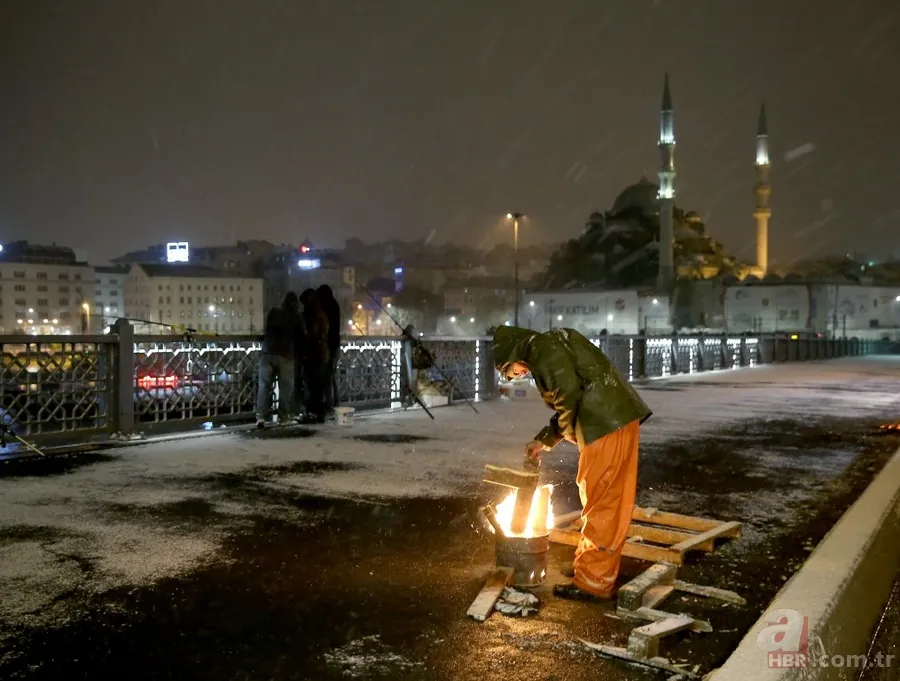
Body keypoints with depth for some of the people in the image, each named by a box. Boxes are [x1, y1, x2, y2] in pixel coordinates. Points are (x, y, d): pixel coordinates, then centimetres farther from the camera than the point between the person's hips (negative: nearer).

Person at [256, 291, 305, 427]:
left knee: (264, 385, 1)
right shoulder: (297, 318, 4)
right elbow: (301, 337, 11)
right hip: (286, 354, -2)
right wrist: (295, 349, 29)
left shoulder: (273, 312, 9)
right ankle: (283, 416, 6)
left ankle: (261, 415, -9)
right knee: (285, 387, 6)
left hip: (268, 352, 2)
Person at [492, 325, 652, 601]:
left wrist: (571, 433, -1)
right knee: (608, 502, 18)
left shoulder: (544, 347, -6)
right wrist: (542, 441, 28)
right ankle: (591, 565, 30)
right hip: (616, 419, 10)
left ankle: (592, 581, 3)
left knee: (600, 503, -4)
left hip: (607, 423, -10)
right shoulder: (551, 349, 24)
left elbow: (568, 392, -18)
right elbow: (567, 406, 30)